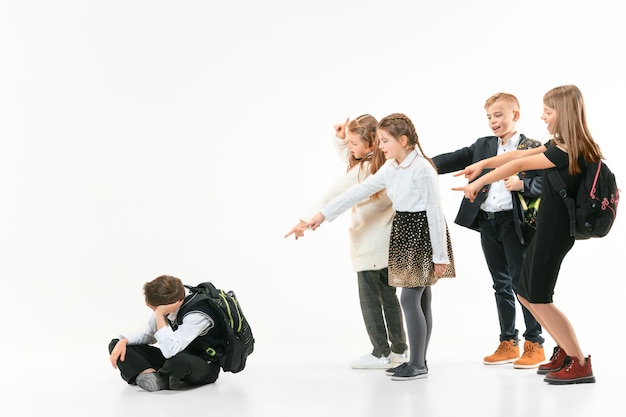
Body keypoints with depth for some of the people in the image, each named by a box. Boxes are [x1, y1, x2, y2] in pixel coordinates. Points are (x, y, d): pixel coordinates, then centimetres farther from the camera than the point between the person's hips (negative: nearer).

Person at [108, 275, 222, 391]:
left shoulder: (197, 315, -31)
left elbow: (170, 351, -41)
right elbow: (149, 335, 7)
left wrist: (160, 314, -37)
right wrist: (123, 341, -10)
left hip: (205, 365, -7)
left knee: (179, 360, -45)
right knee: (116, 344, -1)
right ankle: (151, 373, -22)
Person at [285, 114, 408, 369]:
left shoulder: (362, 170, -20)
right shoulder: (386, 163, 2)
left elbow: (331, 197, -22)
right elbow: (347, 156, 18)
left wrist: (307, 220, -22)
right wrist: (340, 137, 2)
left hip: (369, 244, -8)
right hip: (388, 241, 8)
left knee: (370, 298, 2)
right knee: (388, 295, 16)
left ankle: (381, 353, 8)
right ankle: (399, 348, 24)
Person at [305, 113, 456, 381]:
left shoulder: (422, 168, -17)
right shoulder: (390, 168, 8)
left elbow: (435, 213, -17)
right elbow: (360, 191, 7)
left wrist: (440, 255, -15)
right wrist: (324, 214, 4)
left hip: (422, 233, -8)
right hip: (403, 233, 8)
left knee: (409, 299, -9)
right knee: (419, 299, 12)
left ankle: (417, 364, -1)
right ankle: (417, 360, 17)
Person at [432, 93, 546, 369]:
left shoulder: (531, 148, -3)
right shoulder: (482, 146, 12)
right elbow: (454, 160, 1)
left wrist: (522, 184, -27)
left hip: (515, 222, -5)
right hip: (487, 222, 6)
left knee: (522, 282, -3)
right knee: (501, 284, 12)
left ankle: (534, 344, 8)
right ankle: (508, 343, 21)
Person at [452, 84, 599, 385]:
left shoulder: (565, 151, -20)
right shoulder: (559, 145, 9)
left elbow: (518, 165, -17)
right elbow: (520, 154, 13)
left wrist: (478, 183, -11)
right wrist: (482, 164, 10)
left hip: (554, 231, -10)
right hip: (548, 228, 10)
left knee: (538, 298, -3)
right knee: (526, 294, 15)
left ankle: (580, 364, 5)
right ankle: (565, 351, 23)